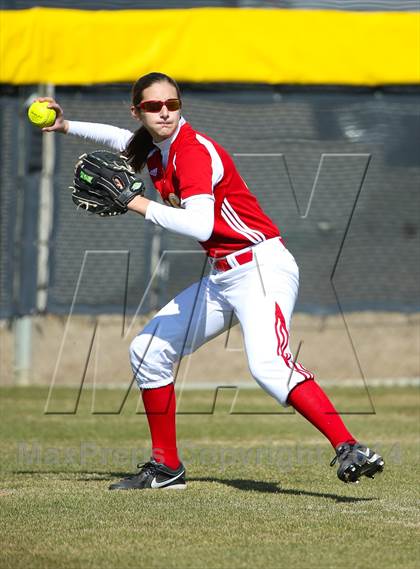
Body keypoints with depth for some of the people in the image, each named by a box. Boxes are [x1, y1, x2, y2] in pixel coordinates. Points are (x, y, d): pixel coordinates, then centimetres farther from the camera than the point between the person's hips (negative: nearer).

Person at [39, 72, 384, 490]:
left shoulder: (194, 151, -17)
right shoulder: (154, 151, 9)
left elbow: (200, 226, -33)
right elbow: (126, 141, 36)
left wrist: (138, 203, -26)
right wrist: (67, 126, 36)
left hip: (262, 267, -10)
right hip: (222, 279, 10)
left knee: (269, 367, -31)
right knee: (148, 350, 14)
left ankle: (349, 450, -39)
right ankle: (165, 467, 23)